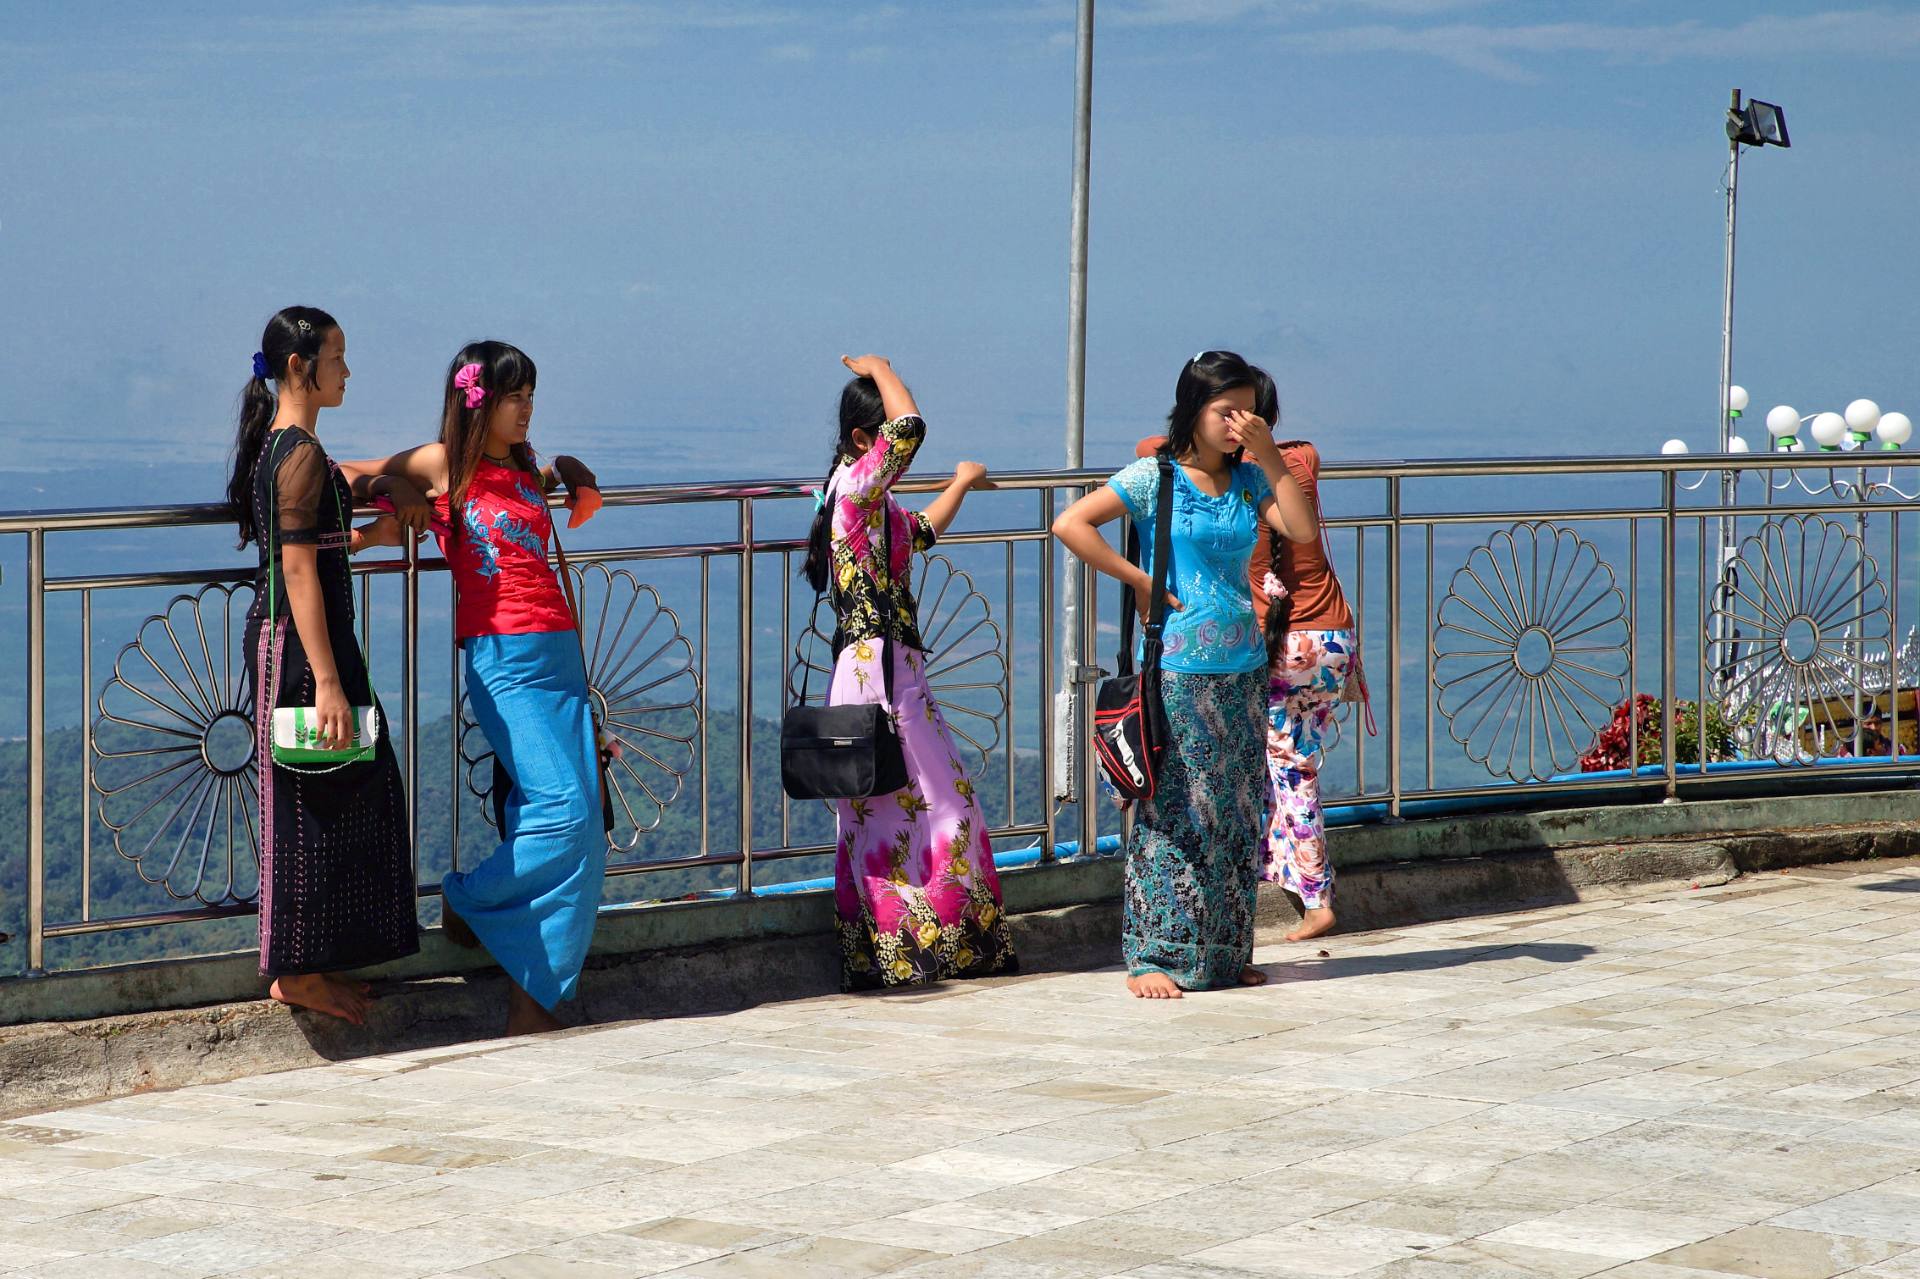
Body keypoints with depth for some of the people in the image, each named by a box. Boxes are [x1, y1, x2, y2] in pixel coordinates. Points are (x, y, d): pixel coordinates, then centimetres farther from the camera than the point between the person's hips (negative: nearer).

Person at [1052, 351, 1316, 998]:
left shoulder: (1249, 479, 10)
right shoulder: (1154, 477, -7)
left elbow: (1303, 530, -2)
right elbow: (1070, 524, -15)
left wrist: (1268, 457, -7)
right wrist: (1140, 582, -13)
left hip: (1242, 670, 6)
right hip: (1178, 671, -6)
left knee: (1238, 814, 8)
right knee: (1174, 814, -5)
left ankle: (1224, 955, 17)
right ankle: (1154, 957, -1)